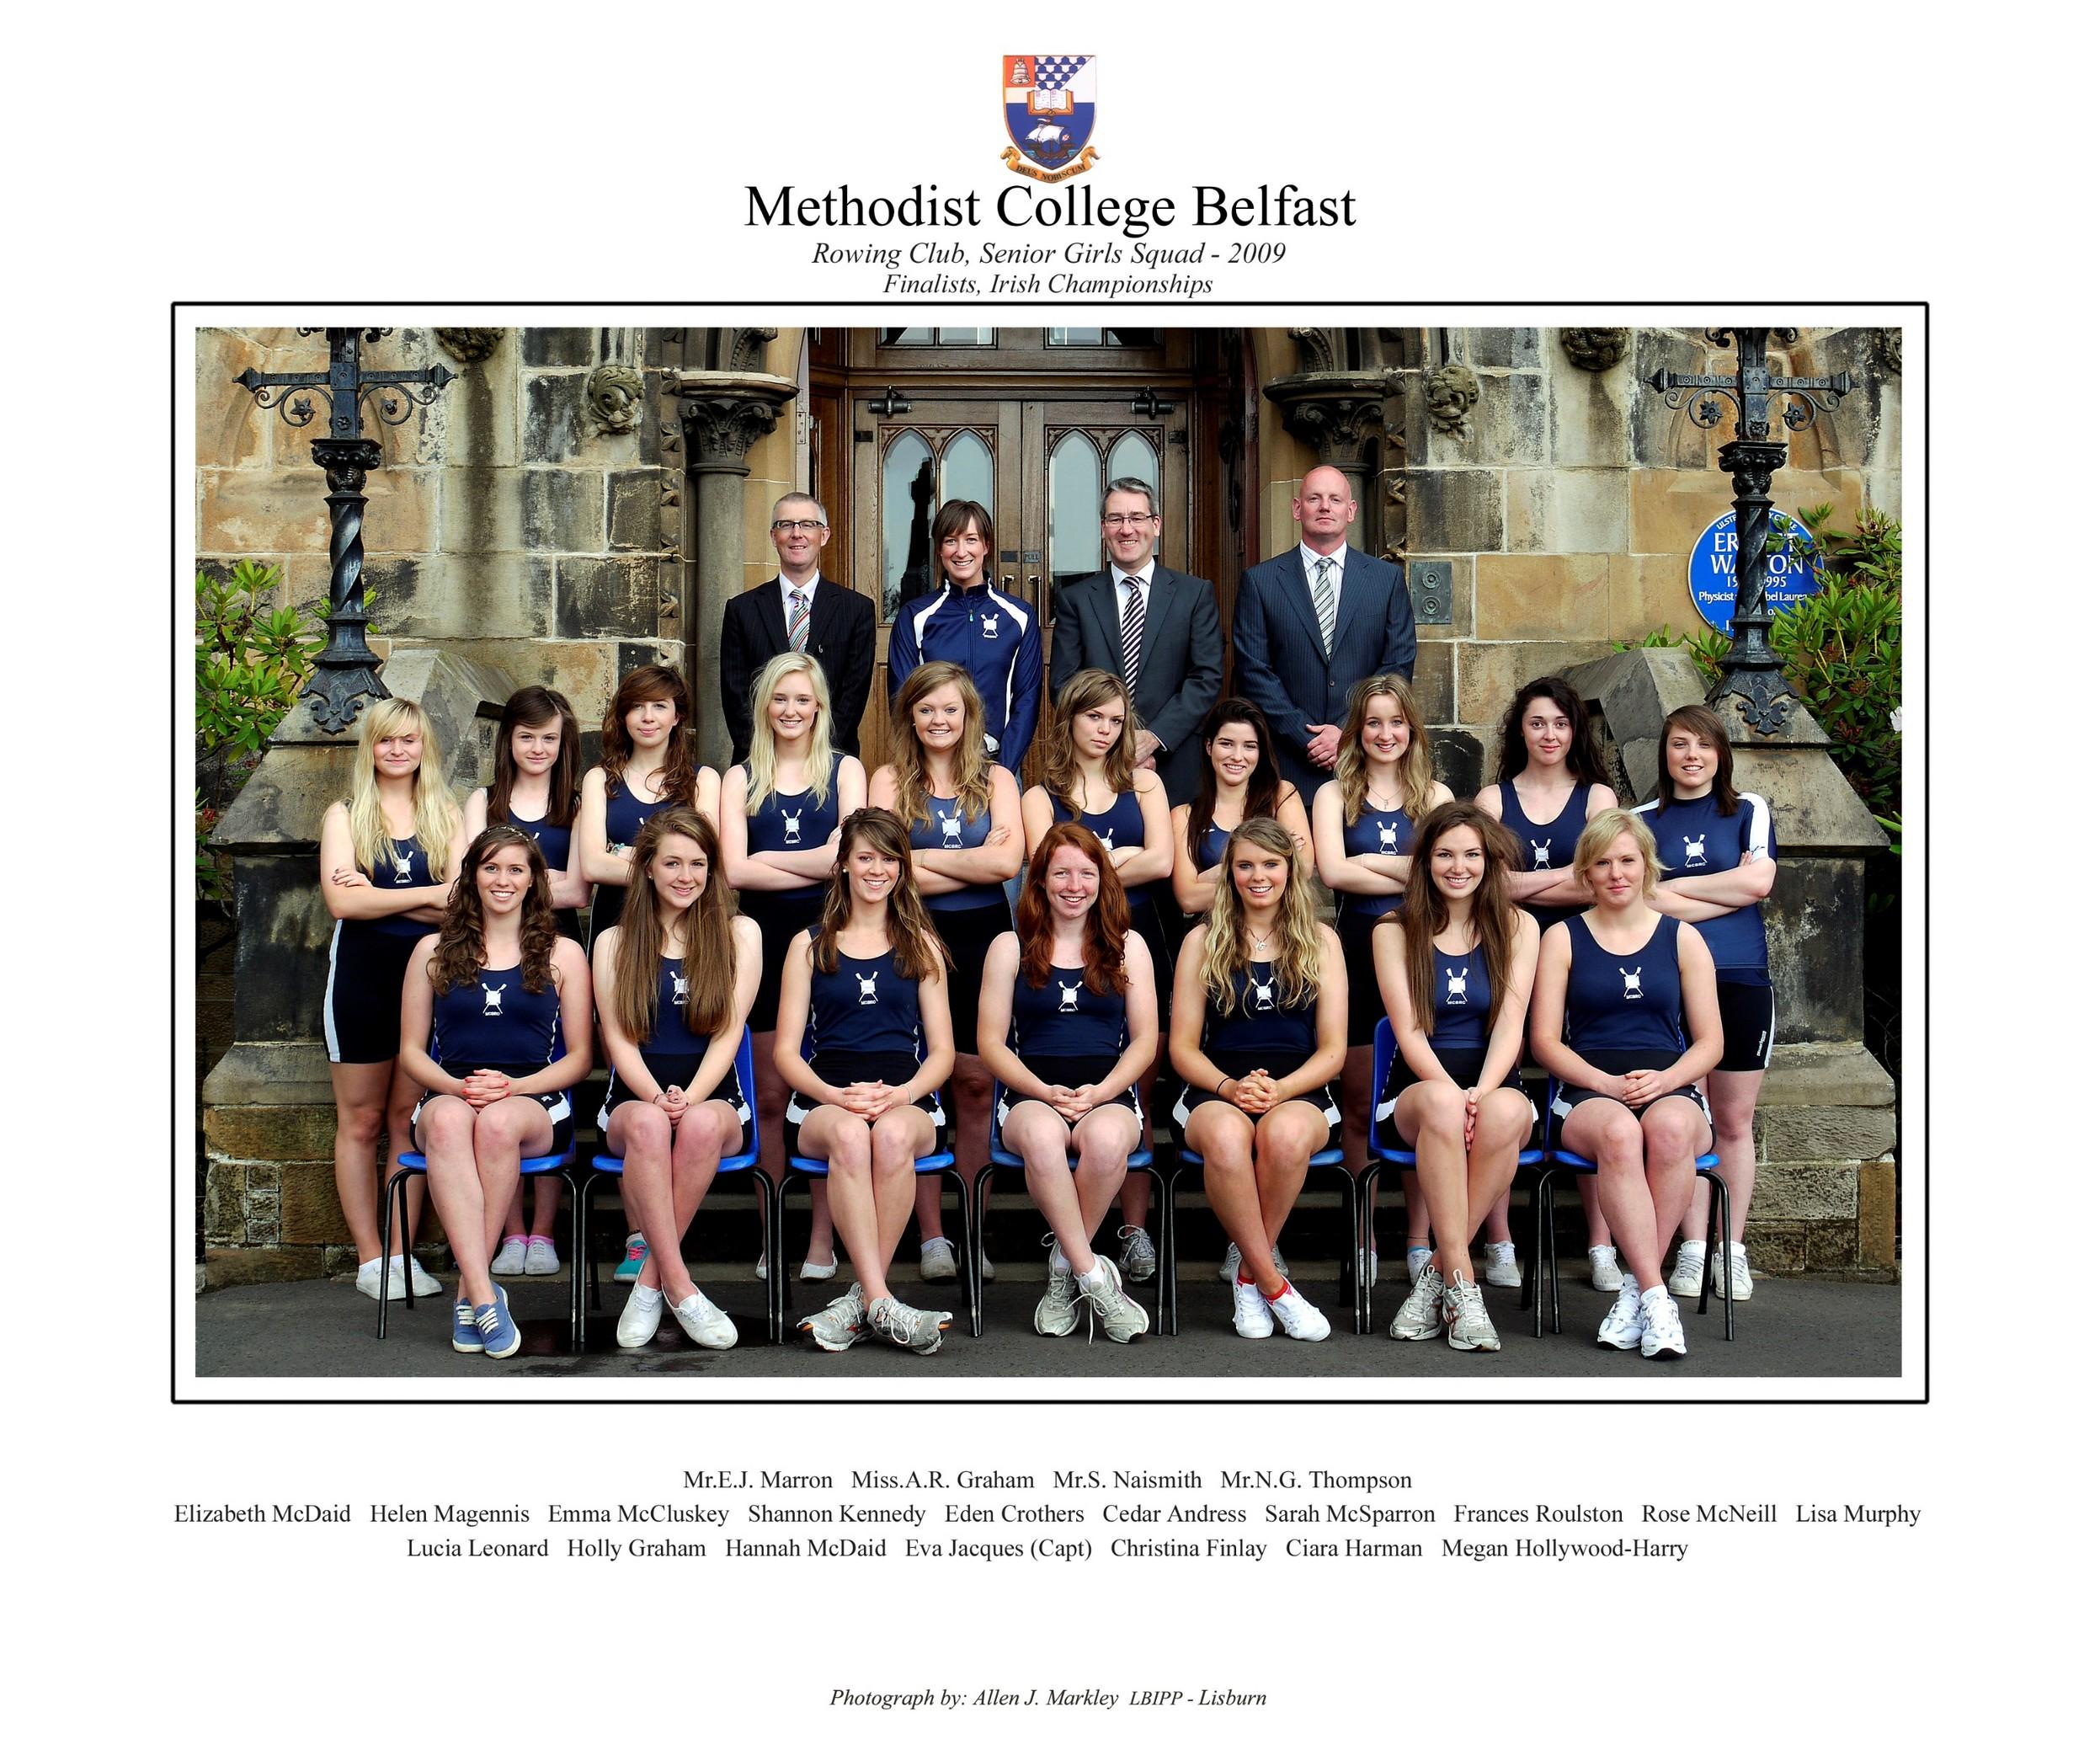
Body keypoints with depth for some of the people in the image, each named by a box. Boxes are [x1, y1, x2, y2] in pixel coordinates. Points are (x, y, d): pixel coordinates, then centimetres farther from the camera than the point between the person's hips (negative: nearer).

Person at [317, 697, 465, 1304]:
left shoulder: (446, 816, 9)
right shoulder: (344, 815, 5)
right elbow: (342, 900, -10)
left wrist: (378, 895, -12)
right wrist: (428, 895, -11)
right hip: (361, 975, -1)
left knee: (410, 1118, 4)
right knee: (360, 1121, 2)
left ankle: (404, 1253, 8)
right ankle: (369, 1259, 6)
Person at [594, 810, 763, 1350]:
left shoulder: (740, 934, 10)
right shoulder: (614, 942, 12)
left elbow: (728, 1033, 1)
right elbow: (619, 1039, 3)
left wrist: (689, 1098, -17)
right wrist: (658, 1097, -17)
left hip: (715, 1097, 0)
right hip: (634, 1097, 0)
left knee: (702, 1123, -38)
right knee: (648, 1123, -37)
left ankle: (652, 1280, -26)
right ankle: (680, 1286, -34)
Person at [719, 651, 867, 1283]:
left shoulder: (846, 771, 7)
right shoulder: (741, 779, 9)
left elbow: (845, 854, -8)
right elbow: (734, 870, -5)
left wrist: (767, 858, -5)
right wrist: (819, 867, -8)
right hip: (766, 940, 1)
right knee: (771, 1096, 5)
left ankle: (822, 1238, 3)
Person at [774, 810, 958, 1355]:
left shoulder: (921, 946, 20)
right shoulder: (810, 946, 17)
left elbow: (942, 1051, 13)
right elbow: (786, 1050, 9)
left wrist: (901, 1094, -9)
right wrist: (837, 1096, -11)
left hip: (907, 1099, 0)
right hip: (825, 1100, 0)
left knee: (893, 1135, -37)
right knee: (849, 1135, -38)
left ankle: (861, 1299, -33)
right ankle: (881, 1303, -43)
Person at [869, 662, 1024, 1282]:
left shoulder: (996, 781, 9)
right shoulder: (890, 781, 5)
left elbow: (1009, 861, -7)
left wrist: (924, 858, -7)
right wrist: (975, 866, -7)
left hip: (983, 937, 2)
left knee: (977, 1083, 2)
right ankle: (931, 1236, 4)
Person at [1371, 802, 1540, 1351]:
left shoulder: (1518, 928, 10)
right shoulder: (1395, 931, 7)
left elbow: (1510, 1024, -2)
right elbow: (1409, 1032, -3)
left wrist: (1481, 1092, -21)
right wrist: (1453, 1092, -22)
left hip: (1494, 1083, 1)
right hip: (1416, 1088, -1)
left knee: (1505, 1112, -37)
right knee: (1441, 1104, -39)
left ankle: (1440, 1272, -25)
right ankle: (1462, 1283, -35)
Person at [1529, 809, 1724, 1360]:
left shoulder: (1682, 938, 16)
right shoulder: (1563, 938, 13)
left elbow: (1709, 1042, 12)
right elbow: (1545, 1041, 6)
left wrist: (1664, 1079, -9)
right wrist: (1609, 1084, -11)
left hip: (1671, 1087, 1)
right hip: (1587, 1092, -1)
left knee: (1669, 1127, -38)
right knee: (1619, 1133, -38)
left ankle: (1636, 1289, -28)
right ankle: (1656, 1295, -37)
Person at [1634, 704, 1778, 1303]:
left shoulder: (1749, 811, 10)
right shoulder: (1642, 820, 8)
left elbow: (1759, 879, -6)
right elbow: (1646, 897, -6)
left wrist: (1676, 888, -5)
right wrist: (1729, 897, -8)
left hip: (1741, 983, 0)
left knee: (1734, 1121, 5)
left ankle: (1731, 1251, 12)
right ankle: (1693, 1250, 6)